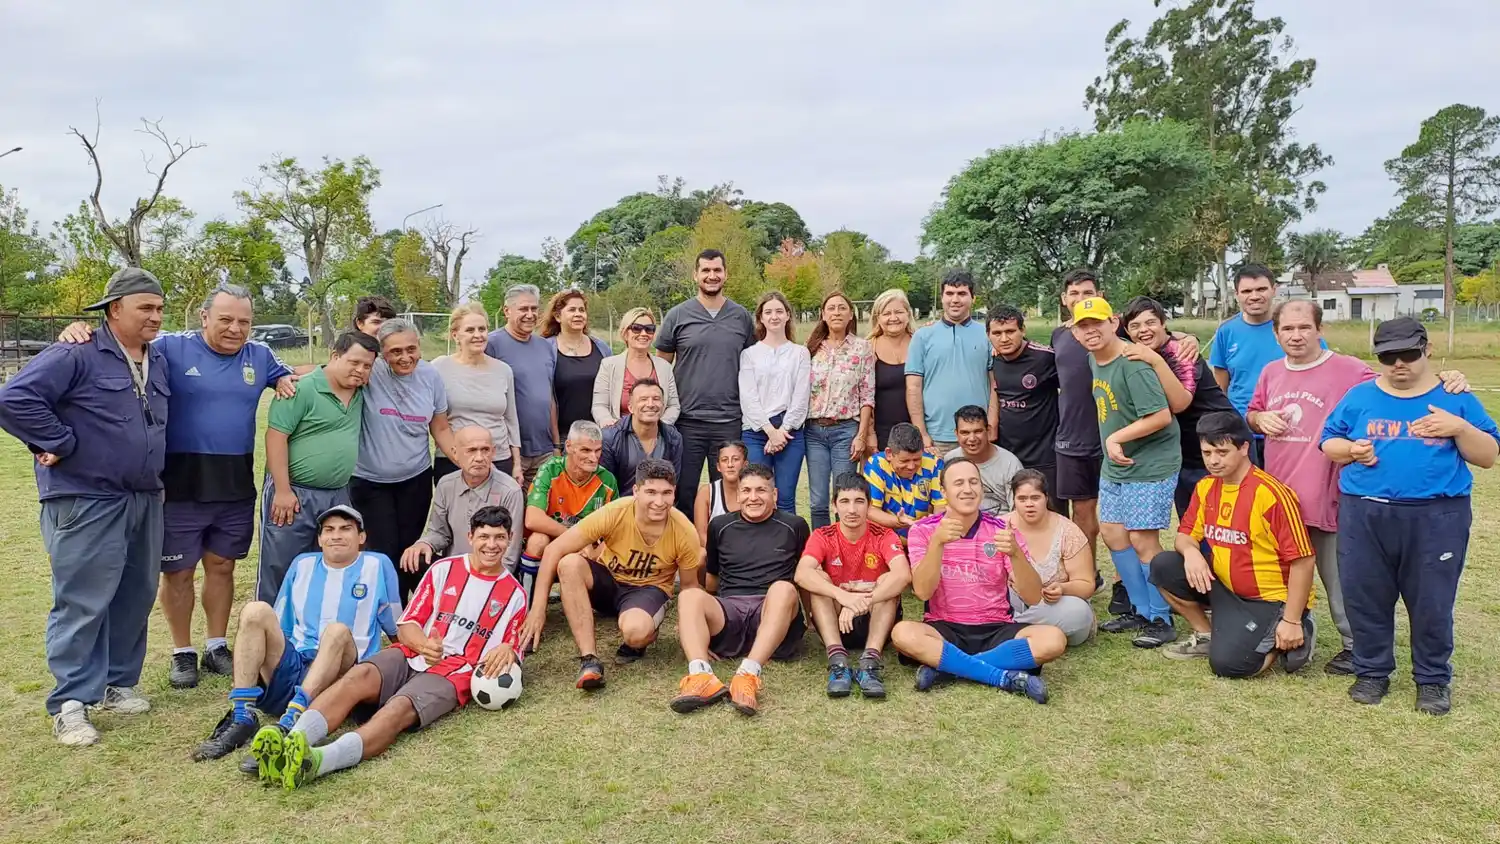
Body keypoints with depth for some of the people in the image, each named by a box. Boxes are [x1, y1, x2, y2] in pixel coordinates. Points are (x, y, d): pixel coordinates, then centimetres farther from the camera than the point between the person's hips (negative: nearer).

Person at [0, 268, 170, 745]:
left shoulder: (159, 362, 13)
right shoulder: (76, 356, -12)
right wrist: (60, 443, -16)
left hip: (145, 501, 8)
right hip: (86, 503, -7)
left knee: (136, 598, 13)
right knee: (82, 604, -3)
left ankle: (118, 683, 26)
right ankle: (70, 704, 6)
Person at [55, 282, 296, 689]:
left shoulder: (259, 355, 8)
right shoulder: (171, 348, -6)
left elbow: (288, 379, 25)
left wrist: (287, 382, 1)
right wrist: (81, 333, -27)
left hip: (236, 486, 4)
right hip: (180, 484, -3)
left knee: (221, 565, 14)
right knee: (177, 571, 7)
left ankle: (217, 646, 28)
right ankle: (182, 653, 22)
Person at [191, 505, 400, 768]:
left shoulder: (378, 565, 11)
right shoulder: (302, 565, 21)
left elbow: (396, 631, 17)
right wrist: (265, 662, 13)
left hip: (338, 677, -3)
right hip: (290, 667, 3)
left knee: (339, 631, -33)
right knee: (256, 611, -18)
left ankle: (289, 724, -47)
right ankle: (241, 717, -28)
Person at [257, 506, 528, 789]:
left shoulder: (514, 595, 13)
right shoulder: (443, 569, 14)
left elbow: (511, 651, 15)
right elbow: (406, 624, 10)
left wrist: (506, 651, -11)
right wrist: (424, 644, -13)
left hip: (453, 673, -3)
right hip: (412, 655, 3)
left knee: (401, 708, -34)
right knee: (358, 676, -30)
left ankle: (317, 761, -58)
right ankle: (288, 746, -51)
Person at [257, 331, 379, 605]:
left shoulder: (360, 393, 8)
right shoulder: (302, 389, -12)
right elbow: (276, 436, -14)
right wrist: (282, 490, -17)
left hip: (338, 496, 7)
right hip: (294, 493, -6)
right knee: (279, 570, 1)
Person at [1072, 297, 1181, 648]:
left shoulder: (1132, 365, -21)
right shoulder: (1094, 360, 6)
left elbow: (1161, 416, -27)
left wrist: (1116, 438, -21)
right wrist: (1112, 447, 14)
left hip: (1150, 464, -9)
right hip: (1115, 465, 9)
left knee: (1141, 540, -6)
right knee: (1112, 533, 12)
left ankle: (1160, 619, 10)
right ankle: (1142, 610, 25)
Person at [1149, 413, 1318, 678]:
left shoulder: (1271, 493, -22)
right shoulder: (1206, 487, 0)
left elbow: (1302, 561, -20)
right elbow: (1185, 535, 8)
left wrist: (1291, 621, -19)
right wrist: (1190, 551, -19)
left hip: (1272, 598, -7)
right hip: (1227, 588, 7)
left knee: (1227, 663, -22)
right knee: (1164, 566, -10)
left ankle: (1296, 635, 6)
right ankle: (1206, 635, 9)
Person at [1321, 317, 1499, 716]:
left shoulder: (1455, 398, 4)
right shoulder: (1359, 397, 6)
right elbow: (1328, 443, 12)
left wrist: (1460, 428, -15)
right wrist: (1350, 449, -10)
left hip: (1436, 519, -1)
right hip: (1364, 517, 1)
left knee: (1432, 603, 7)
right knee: (1365, 599, 9)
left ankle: (1433, 679, 24)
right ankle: (1372, 672, 25)